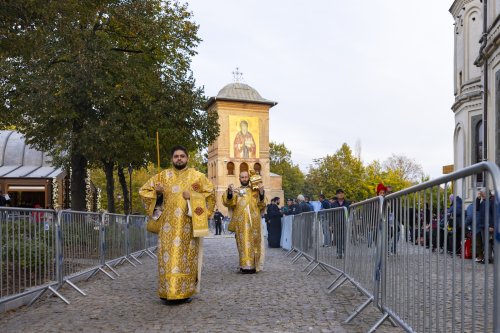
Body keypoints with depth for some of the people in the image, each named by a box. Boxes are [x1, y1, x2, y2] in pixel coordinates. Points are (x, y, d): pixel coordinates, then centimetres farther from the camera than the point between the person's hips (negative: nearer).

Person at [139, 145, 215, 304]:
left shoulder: (197, 176, 6)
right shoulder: (163, 176, 10)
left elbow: (210, 193, 2)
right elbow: (144, 190, 16)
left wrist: (192, 196, -9)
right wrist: (157, 193, -1)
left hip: (189, 223, -1)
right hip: (169, 223, 1)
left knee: (187, 256, 0)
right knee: (169, 256, -5)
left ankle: (186, 291, 8)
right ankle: (169, 292, 1)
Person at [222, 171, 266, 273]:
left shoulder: (255, 191, 14)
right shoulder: (236, 191, 14)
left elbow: (261, 205, 1)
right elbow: (229, 203, -4)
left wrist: (261, 192, -14)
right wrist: (229, 192, -22)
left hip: (253, 222, 0)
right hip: (241, 222, 0)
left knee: (253, 242, -1)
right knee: (243, 243, -5)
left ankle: (253, 265, 6)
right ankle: (245, 265, -3)